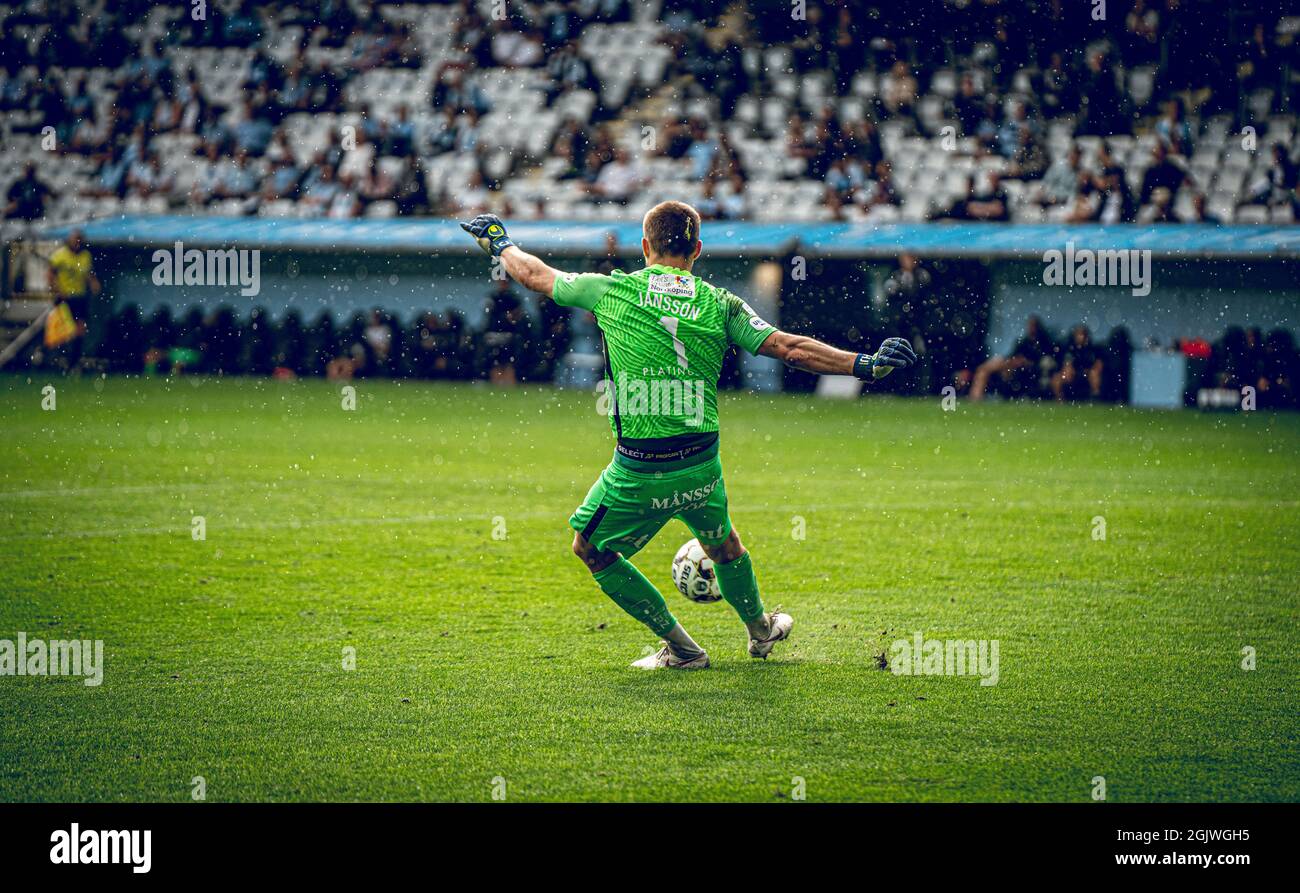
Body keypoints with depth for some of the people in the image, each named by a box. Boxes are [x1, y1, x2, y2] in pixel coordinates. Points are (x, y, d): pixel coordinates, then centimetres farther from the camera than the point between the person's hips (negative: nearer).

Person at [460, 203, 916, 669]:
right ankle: (761, 629, 53)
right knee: (723, 544, 30)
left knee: (589, 547, 20)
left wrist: (499, 244, 31)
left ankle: (680, 647, 21)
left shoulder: (612, 290, -3)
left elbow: (535, 274, 11)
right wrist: (865, 364, 2)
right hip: (702, 468, 3)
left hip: (637, 473, -3)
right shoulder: (720, 304, 0)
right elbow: (790, 348, -3)